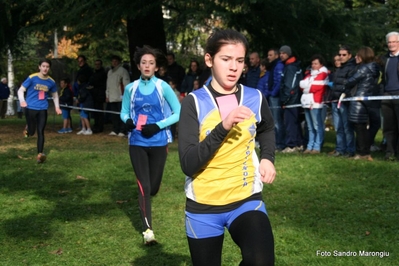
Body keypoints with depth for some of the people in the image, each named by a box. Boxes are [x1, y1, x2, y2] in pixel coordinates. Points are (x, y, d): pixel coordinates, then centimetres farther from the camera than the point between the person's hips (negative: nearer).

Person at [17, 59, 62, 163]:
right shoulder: (32, 78, -8)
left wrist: (57, 107, 7)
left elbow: (55, 95, 19)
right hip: (30, 108, -2)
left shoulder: (51, 81, 3)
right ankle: (27, 128, 40)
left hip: (43, 109, 2)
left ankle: (40, 154, -2)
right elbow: (21, 90, -5)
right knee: (31, 132, 4)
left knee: (41, 132, -4)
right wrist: (22, 101, -23)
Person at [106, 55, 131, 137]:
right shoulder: (110, 72, 20)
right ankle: (115, 130, 14)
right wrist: (107, 95, 18)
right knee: (114, 115, 7)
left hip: (120, 97, -7)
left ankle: (122, 131, -5)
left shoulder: (123, 71, -2)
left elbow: (126, 84, -7)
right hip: (111, 98, 7)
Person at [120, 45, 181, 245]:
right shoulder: (130, 88, 1)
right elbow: (124, 112, 12)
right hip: (137, 143, 1)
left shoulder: (163, 87, -6)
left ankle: (143, 202, 47)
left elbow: (179, 113, -5)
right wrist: (127, 121, -12)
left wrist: (158, 126, -16)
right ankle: (148, 230, -1)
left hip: (158, 142, -1)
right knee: (143, 186, -5)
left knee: (153, 187, 10)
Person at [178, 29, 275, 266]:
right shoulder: (194, 102, -10)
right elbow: (188, 164, -19)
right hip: (203, 206, -1)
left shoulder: (255, 98, 0)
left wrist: (268, 158, 6)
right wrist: (223, 128, -29)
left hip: (246, 200, 1)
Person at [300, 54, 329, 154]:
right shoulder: (310, 74, 23)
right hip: (307, 102, 8)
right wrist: (310, 86, -5)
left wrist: (306, 87, 2)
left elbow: (316, 86, -13)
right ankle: (310, 146, 13)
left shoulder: (323, 74, -3)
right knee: (310, 127, 10)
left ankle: (317, 147, -7)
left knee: (317, 126, -7)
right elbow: (302, 83, 12)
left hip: (315, 103, -8)